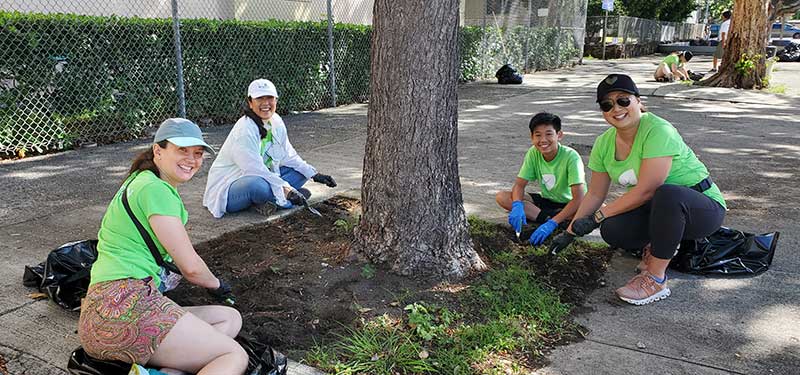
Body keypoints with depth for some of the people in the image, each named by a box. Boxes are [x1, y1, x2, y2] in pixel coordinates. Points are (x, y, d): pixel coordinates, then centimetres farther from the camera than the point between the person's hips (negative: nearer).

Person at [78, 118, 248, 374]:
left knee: (230, 318, 7)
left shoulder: (139, 181, 22)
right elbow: (191, 267, -8)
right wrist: (216, 284, 14)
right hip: (125, 303, -10)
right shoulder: (156, 189, -9)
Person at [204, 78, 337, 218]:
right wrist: (284, 188, -32)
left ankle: (263, 201, -12)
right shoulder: (244, 129, -24)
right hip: (227, 188, -8)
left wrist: (315, 175, 0)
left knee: (300, 171, 0)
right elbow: (254, 169, -28)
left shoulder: (276, 122, 0)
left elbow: (288, 156, 9)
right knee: (258, 185, -40)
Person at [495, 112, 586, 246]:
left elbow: (578, 199, -31)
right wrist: (517, 205, -32)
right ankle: (547, 218, -24)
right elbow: (519, 185, -9)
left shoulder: (571, 157, -25)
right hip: (547, 201, 5)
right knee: (501, 197, -17)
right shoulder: (533, 153, -12)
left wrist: (552, 224, -39)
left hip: (568, 204, -4)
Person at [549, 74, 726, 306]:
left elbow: (645, 190, -28)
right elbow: (595, 194, 6)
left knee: (667, 195, -39)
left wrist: (596, 217, -23)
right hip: (662, 209, 6)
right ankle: (660, 245, 11)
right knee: (613, 230, -22)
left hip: (704, 206, -6)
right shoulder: (604, 143, -2)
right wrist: (570, 232, 3)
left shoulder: (658, 130, -24)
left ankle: (656, 280, -23)